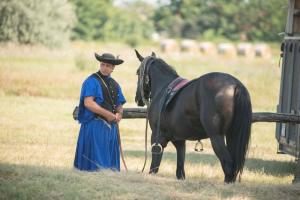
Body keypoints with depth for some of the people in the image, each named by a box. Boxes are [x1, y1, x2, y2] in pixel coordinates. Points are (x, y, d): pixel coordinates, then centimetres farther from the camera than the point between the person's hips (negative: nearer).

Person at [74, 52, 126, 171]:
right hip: (95, 125, -7)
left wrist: (119, 114, -4)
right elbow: (88, 103, -17)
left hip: (111, 126, 7)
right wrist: (107, 114, -18)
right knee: (96, 161, -7)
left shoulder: (115, 85, 16)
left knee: (111, 163, 8)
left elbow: (119, 105, 20)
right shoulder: (92, 81, -7)